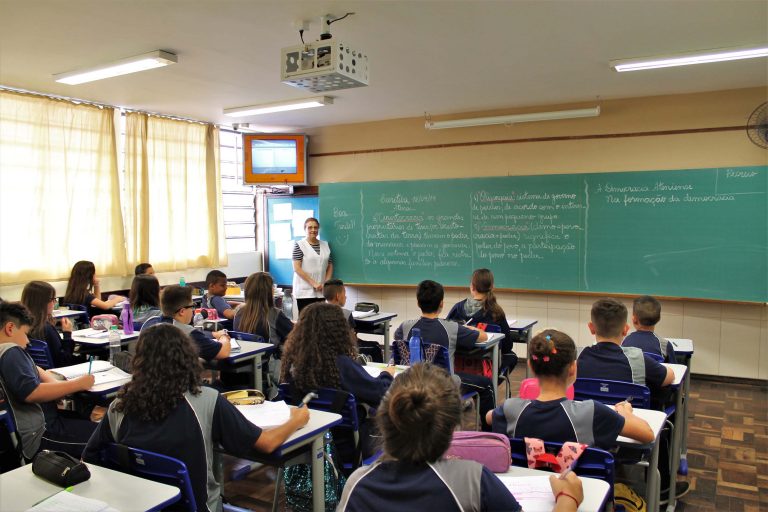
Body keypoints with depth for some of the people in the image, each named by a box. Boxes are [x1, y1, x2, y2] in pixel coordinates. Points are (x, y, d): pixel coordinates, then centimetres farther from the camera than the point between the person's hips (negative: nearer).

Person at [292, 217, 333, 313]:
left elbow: (330, 266, 13)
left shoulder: (326, 245, 11)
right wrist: (313, 283, -15)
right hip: (304, 292, -4)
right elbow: (297, 268, -10)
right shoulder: (299, 245, -3)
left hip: (321, 291, 4)